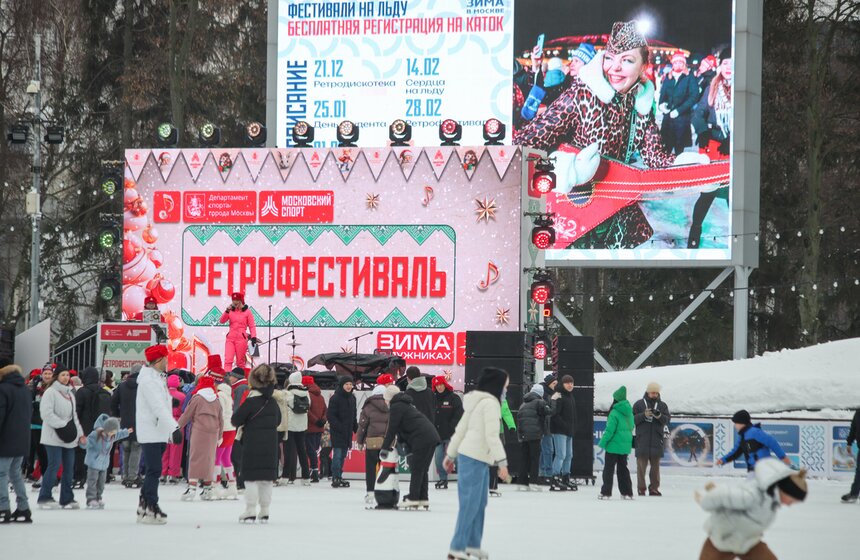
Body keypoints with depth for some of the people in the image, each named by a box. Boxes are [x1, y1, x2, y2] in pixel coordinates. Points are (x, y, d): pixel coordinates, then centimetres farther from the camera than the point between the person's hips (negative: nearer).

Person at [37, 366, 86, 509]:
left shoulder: (70, 394, 19)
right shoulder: (51, 392, -6)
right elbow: (47, 413, -16)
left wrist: (80, 433, 15)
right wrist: (63, 425, -17)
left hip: (69, 438, 8)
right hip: (54, 436, -8)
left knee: (69, 467, 6)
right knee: (54, 465, -12)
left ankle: (67, 499, 13)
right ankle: (44, 498, -5)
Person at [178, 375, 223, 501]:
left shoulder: (197, 398, -3)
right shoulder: (217, 401, 12)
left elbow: (186, 415, 0)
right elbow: (221, 419, 17)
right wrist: (220, 436, 27)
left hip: (199, 431, -4)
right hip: (213, 433, 4)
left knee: (195, 458, -5)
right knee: (209, 459, 12)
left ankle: (192, 486, -15)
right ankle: (207, 489, 16)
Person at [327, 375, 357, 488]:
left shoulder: (352, 398, 12)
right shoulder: (335, 398, -10)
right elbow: (331, 416, -13)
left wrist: (356, 428, 13)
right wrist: (339, 427, -20)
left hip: (348, 432, 7)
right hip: (337, 432, -7)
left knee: (343, 455, 11)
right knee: (337, 454, -11)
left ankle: (339, 477, 17)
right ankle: (336, 478, -11)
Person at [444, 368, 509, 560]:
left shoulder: (477, 402, 18)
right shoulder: (490, 403, -12)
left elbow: (461, 429, 21)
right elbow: (492, 436, -18)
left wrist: (451, 455, 26)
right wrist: (502, 462, -19)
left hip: (477, 459, 10)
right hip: (475, 459, -10)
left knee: (479, 504, 11)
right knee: (470, 505, -9)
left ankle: (472, 545, 14)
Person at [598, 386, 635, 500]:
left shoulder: (614, 413, -17)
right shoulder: (629, 412, 5)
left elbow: (610, 430, -18)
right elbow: (631, 427, 15)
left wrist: (603, 442, -10)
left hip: (614, 445, -7)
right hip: (625, 446, 7)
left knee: (608, 468, 1)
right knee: (623, 468, 16)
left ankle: (606, 492, 0)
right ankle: (627, 493, 17)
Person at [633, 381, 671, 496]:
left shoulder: (662, 405, 11)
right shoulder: (639, 404, 6)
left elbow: (667, 419, 1)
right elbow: (633, 419, 0)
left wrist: (660, 416, -18)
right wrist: (644, 415, -16)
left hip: (657, 439, 2)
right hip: (642, 439, -2)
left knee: (655, 465, 5)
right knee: (641, 465, -2)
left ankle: (654, 488, 11)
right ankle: (641, 489, 2)